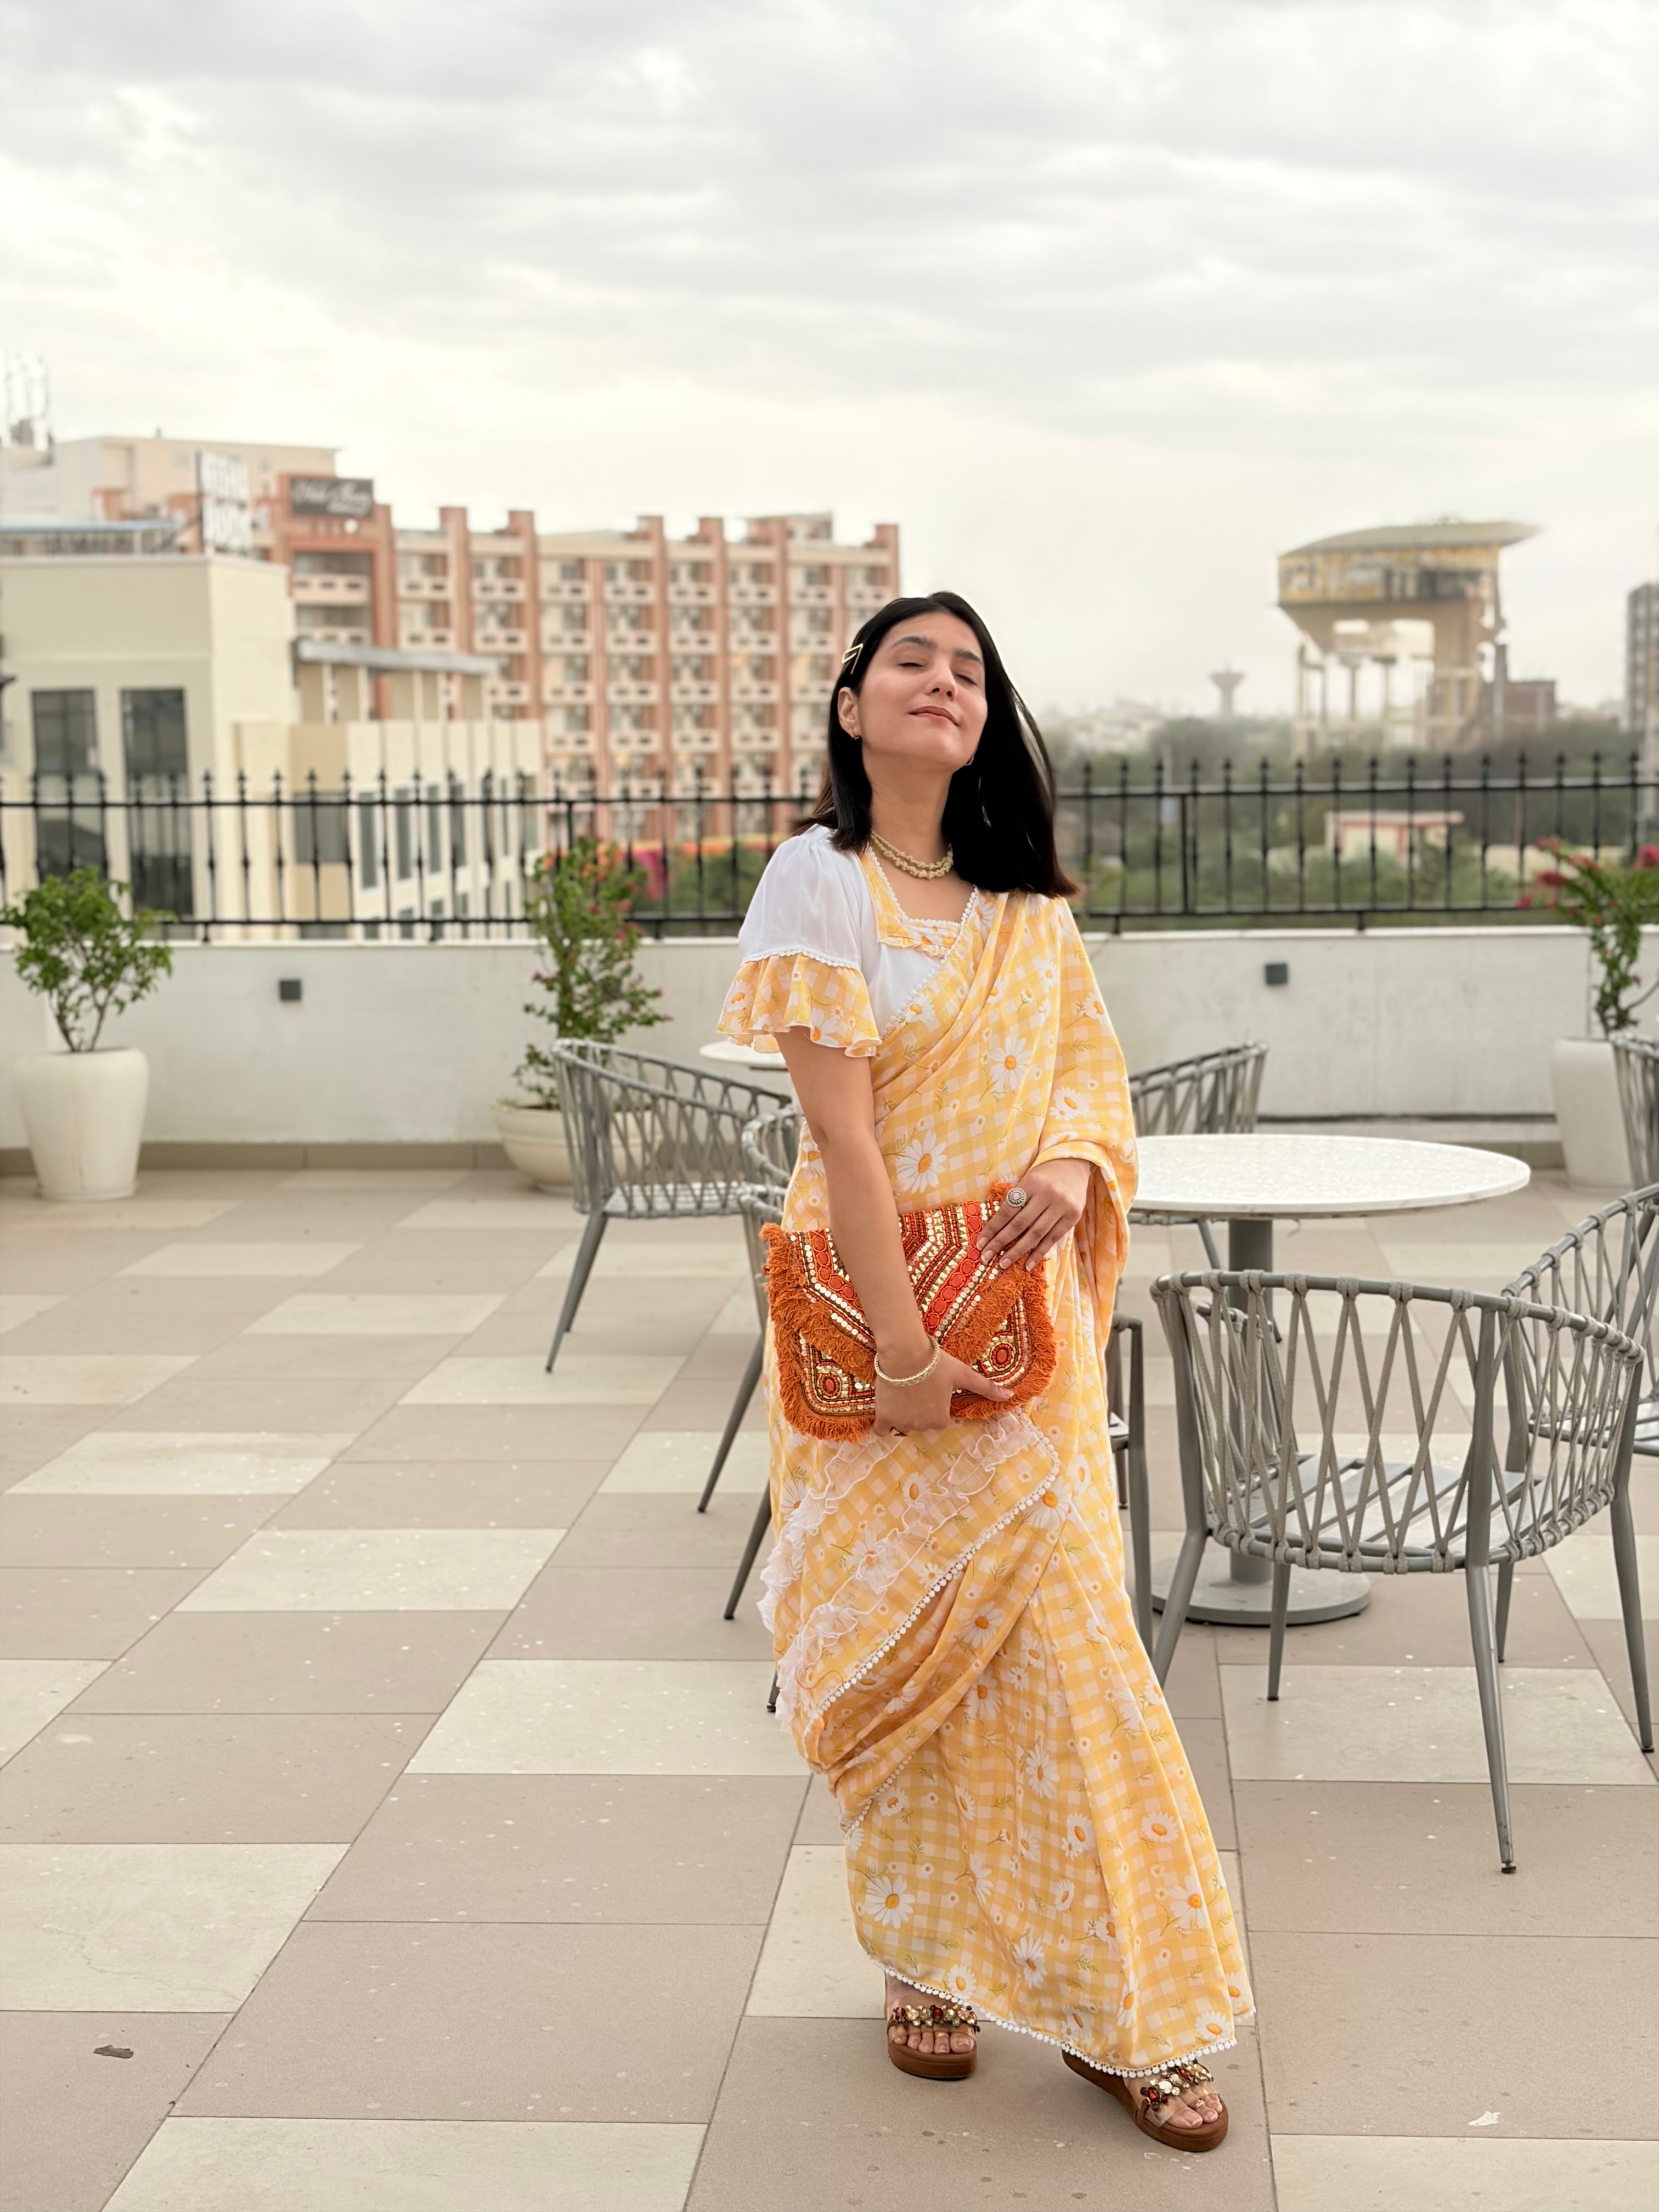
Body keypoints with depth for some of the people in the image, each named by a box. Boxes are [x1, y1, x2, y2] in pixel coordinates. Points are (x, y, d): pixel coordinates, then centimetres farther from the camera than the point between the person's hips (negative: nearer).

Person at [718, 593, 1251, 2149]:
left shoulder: (1029, 897, 10)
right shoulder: (820, 878, -6)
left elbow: (1094, 1059, 11)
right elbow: (837, 1126, -13)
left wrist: (1075, 1161, -14)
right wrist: (902, 1342, -18)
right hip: (882, 1297, -3)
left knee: (1042, 1625, 2)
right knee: (910, 1641, 5)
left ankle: (1114, 2003, 12)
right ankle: (926, 1962, 24)